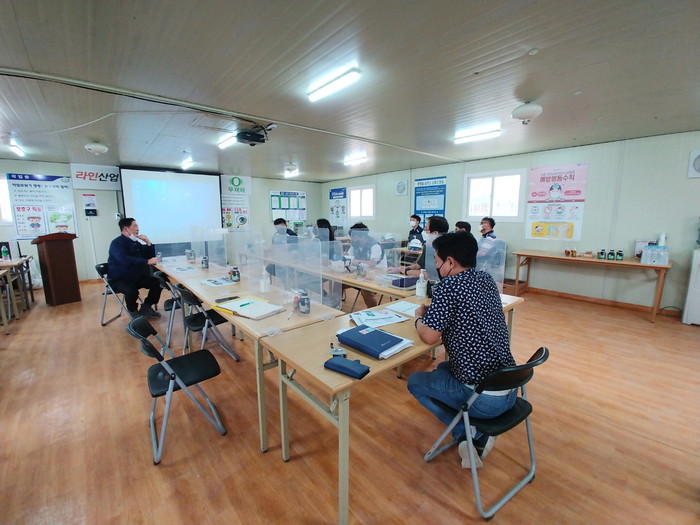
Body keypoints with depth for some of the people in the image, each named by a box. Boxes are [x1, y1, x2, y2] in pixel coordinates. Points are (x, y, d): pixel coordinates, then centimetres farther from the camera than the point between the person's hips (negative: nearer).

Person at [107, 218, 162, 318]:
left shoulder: (136, 243, 8)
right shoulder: (117, 243, -14)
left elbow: (150, 256, 9)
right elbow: (126, 260, -33)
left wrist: (148, 243, -5)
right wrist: (147, 262, -38)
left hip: (136, 277, 7)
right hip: (119, 279, -7)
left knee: (158, 283, -12)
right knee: (131, 291, -35)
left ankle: (146, 307, 6)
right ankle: (133, 311, -3)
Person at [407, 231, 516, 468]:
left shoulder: (447, 286, -20)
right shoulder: (487, 280, 4)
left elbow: (429, 336, -19)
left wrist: (419, 317, 1)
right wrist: (433, 312, 8)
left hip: (485, 398, -7)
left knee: (415, 381, 15)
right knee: (443, 368, 30)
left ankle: (468, 433, 7)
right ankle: (476, 435, 19)